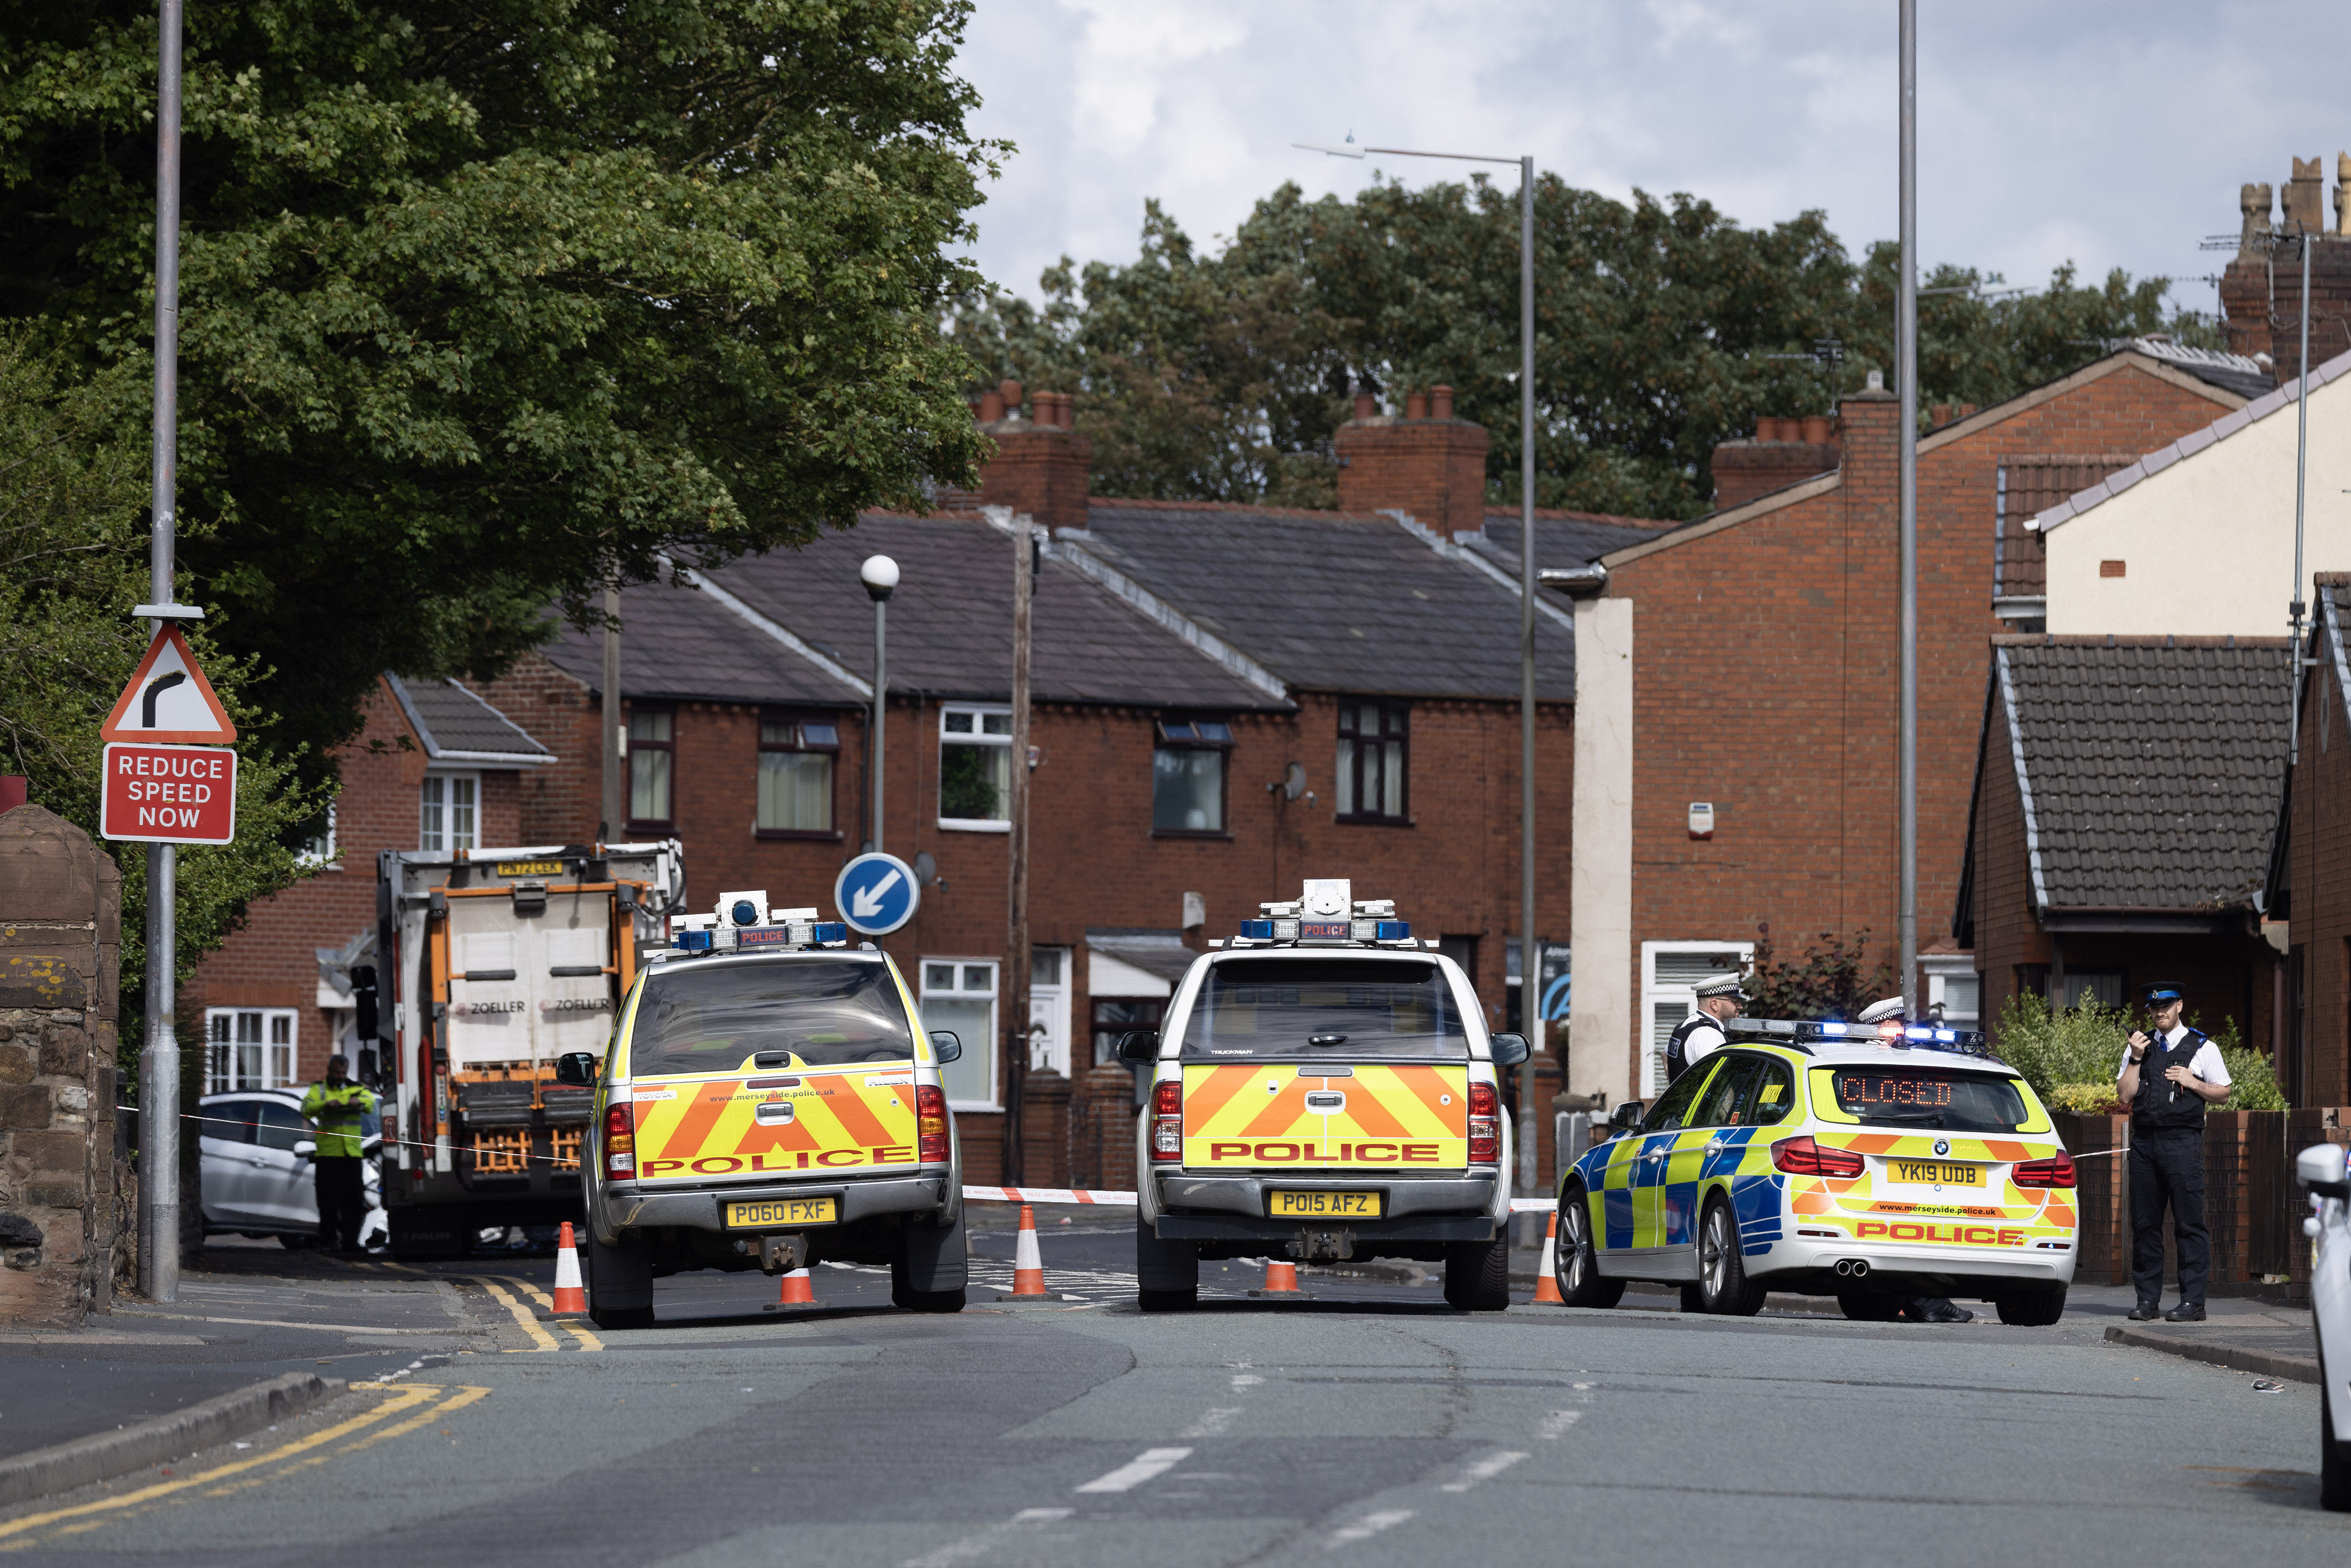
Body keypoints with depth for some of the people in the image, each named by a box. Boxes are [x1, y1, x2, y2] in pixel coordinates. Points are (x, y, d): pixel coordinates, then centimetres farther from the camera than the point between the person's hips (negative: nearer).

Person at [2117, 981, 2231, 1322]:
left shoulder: (2202, 1047, 6)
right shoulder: (2140, 1046, 14)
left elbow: (2223, 1092, 9)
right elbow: (2124, 1096, 8)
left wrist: (2194, 1083, -7)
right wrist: (2136, 1059, -3)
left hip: (2182, 1140, -4)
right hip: (2144, 1140, 4)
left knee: (2189, 1223, -7)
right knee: (2144, 1223, 4)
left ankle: (2192, 1301, -7)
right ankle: (2148, 1299, 11)